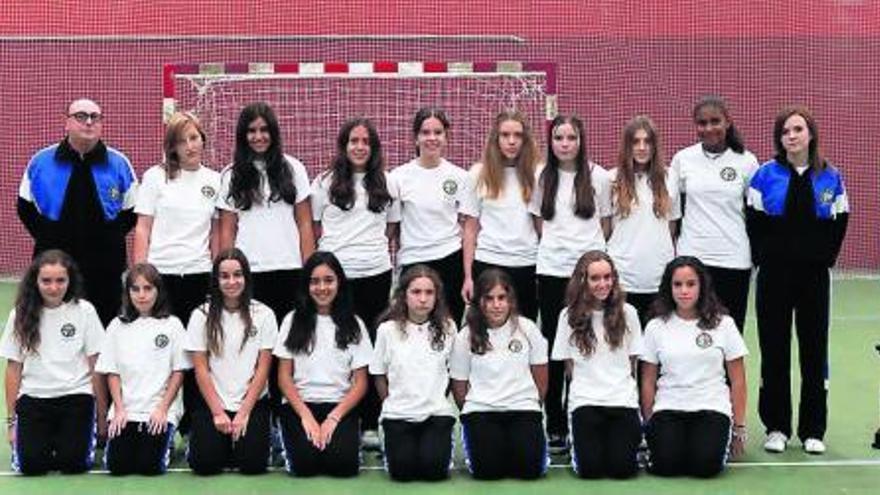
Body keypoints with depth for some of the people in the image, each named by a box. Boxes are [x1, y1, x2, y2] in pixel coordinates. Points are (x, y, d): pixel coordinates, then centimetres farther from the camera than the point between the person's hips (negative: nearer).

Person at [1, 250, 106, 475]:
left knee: (73, 462, -18)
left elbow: (95, 366, 1)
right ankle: (48, 438, 15)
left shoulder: (84, 311, -1)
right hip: (33, 398, 1)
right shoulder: (21, 314, 3)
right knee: (30, 464, -18)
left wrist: (102, 414, 0)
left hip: (76, 396, -1)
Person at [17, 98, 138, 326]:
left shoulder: (119, 164, 1)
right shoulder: (41, 162, 2)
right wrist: (46, 237, 4)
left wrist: (110, 238, 0)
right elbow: (25, 207, 11)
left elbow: (131, 211, 8)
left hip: (105, 267, 0)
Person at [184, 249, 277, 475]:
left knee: (253, 462, -19)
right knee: (204, 463, -18)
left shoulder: (263, 314, -1)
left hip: (252, 403, 0)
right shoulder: (201, 316, 0)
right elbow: (201, 370, -2)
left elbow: (263, 369, -2)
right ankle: (225, 443, 16)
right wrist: (218, 412, -9)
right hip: (212, 403, 0)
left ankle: (239, 439, 15)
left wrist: (244, 413, -10)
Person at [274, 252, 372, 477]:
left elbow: (360, 382, 3)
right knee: (305, 462, -26)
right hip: (299, 404, 0)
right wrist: (305, 415, -11)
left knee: (343, 463, -26)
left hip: (340, 406, 0)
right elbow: (284, 377, 3)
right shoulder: (293, 321, 7)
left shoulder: (353, 325, 7)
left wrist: (334, 418, -11)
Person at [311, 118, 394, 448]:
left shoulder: (384, 184, 13)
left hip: (375, 274, 2)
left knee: (372, 346, 3)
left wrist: (391, 261, 8)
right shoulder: (326, 183, 7)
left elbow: (392, 230, 17)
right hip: (335, 273, -2)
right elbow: (313, 230, 9)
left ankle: (370, 424, 8)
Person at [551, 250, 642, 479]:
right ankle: (577, 441, 17)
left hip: (623, 400, 1)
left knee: (622, 468, -15)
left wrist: (622, 386, 7)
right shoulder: (570, 316, 2)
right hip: (585, 400, -1)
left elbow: (633, 362, 10)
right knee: (590, 468, -16)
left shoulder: (627, 313, 4)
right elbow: (569, 365, 8)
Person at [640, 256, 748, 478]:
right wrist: (648, 424, 6)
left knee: (705, 466, -25)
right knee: (666, 465, -25)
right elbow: (648, 382, 10)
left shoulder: (723, 324, 4)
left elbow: (737, 380, 6)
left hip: (712, 407, 0)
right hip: (668, 408, 1)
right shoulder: (656, 327, 6)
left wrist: (739, 427, 5)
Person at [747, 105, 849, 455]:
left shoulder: (830, 178, 4)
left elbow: (839, 225, 6)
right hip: (774, 275, -1)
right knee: (774, 351, 3)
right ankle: (776, 427, 12)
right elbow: (755, 224, 0)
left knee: (814, 351, 4)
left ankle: (813, 430, 13)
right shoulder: (766, 175, 0)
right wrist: (764, 258, -4)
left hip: (814, 275, 1)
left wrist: (825, 257, -1)